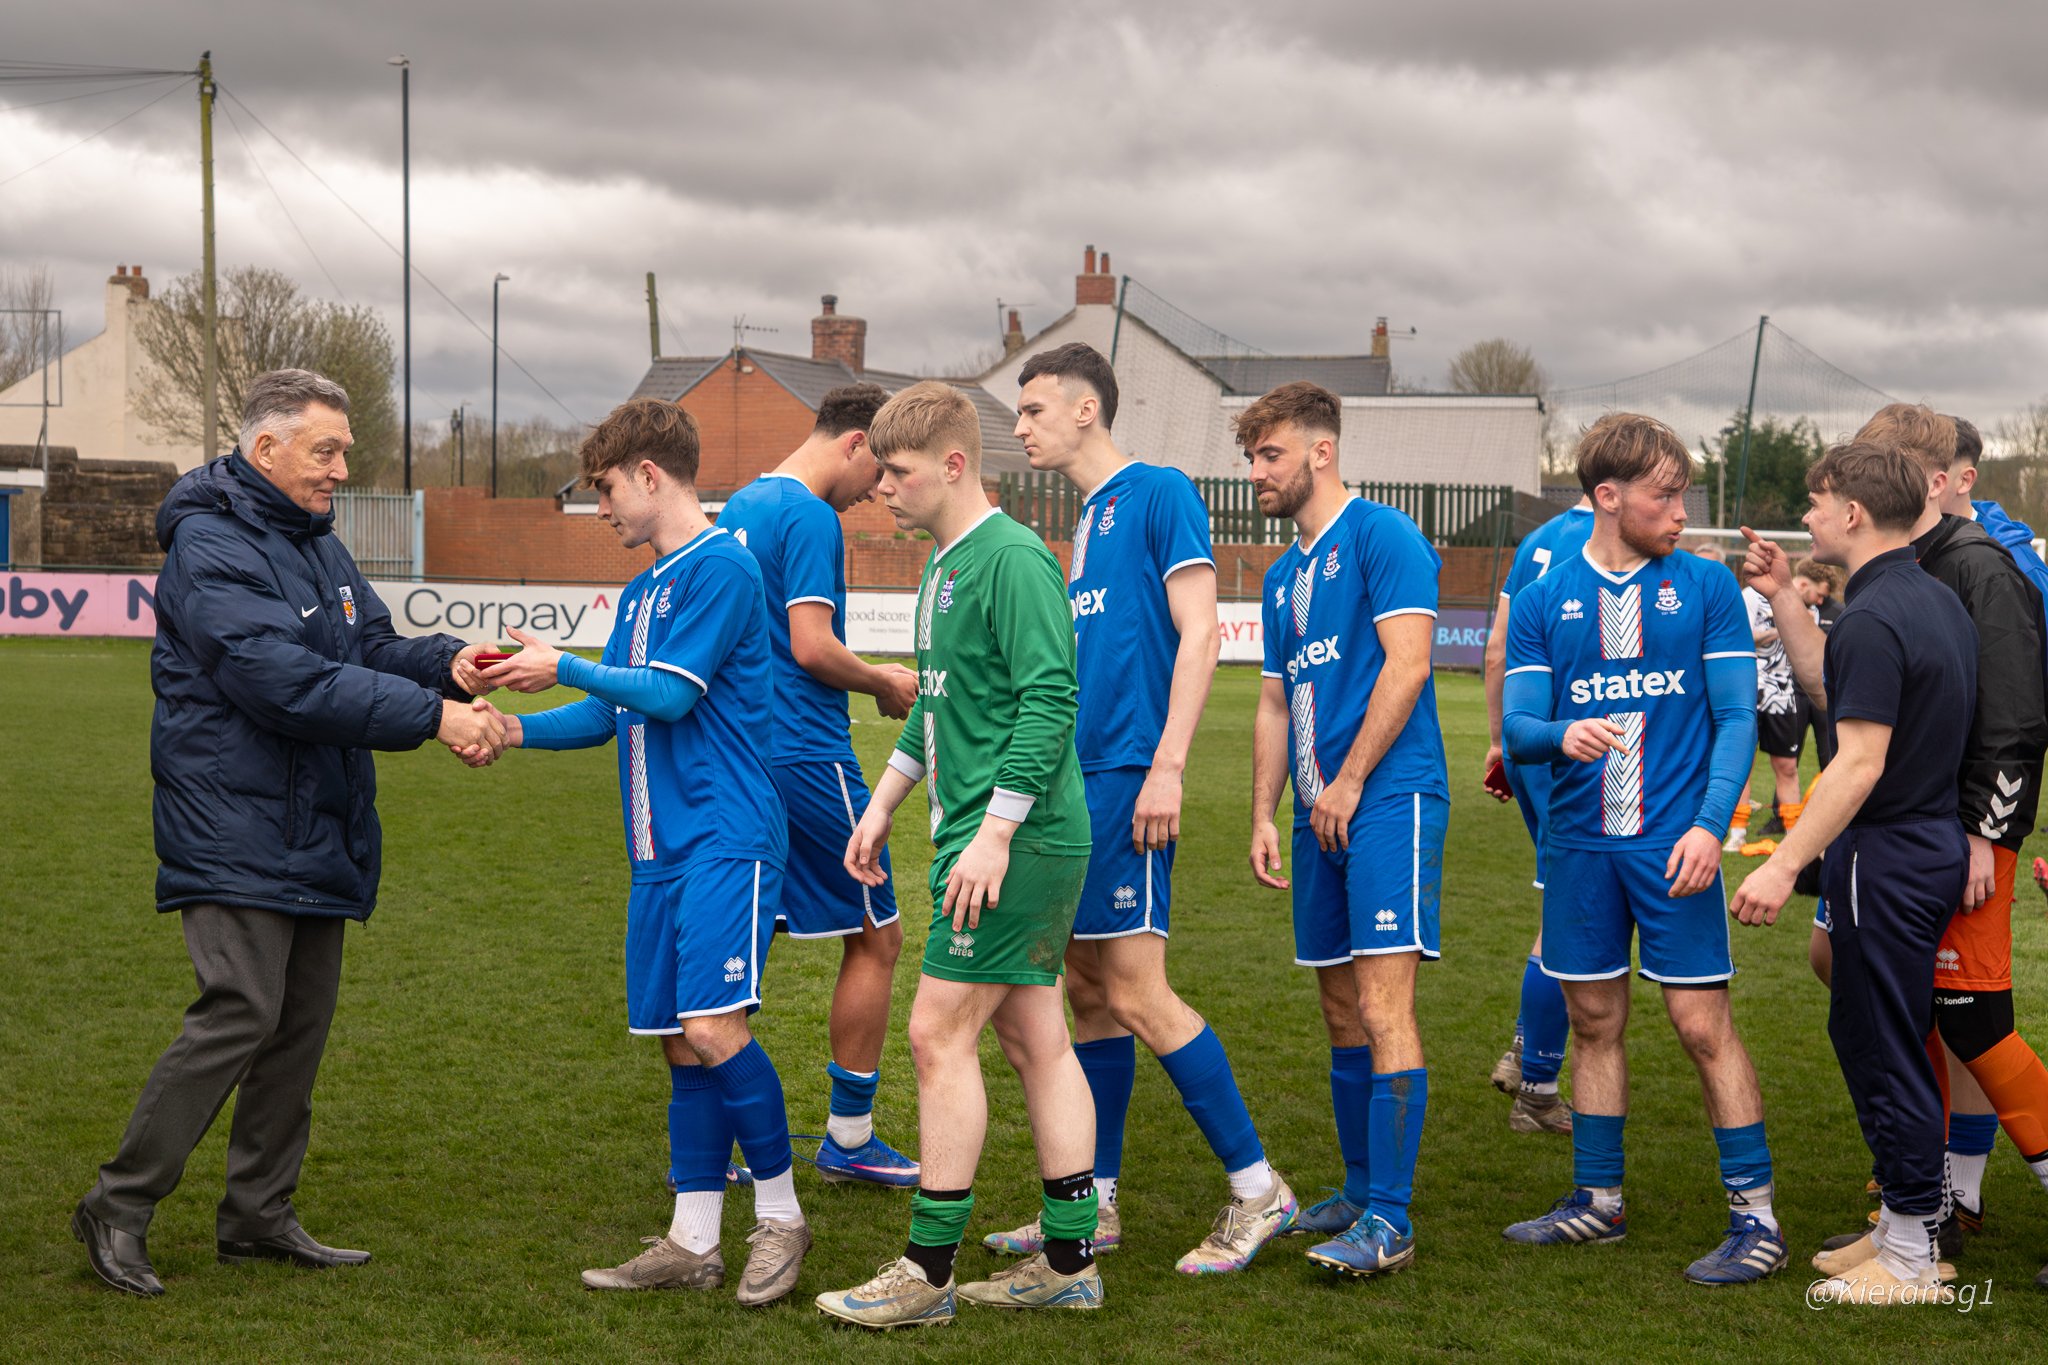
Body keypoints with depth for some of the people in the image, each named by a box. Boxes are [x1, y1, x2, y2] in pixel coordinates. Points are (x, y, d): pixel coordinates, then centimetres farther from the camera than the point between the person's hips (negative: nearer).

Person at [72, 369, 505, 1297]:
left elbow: (371, 646, 15)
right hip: (235, 830, -9)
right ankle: (118, 1209, -3)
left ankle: (259, 1213, 20)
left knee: (302, 1020, 10)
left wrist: (444, 662, -8)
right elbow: (288, 681, -26)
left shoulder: (316, 542, 15)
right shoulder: (211, 549, -16)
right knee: (241, 1012, -14)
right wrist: (431, 716, -29)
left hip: (314, 836, 9)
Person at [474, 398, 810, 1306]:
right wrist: (518, 730, 7)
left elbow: (670, 695, -14)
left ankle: (780, 1214, 0)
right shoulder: (641, 590, 19)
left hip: (725, 839, -9)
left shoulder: (721, 568, -9)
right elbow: (613, 714, 22)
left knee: (712, 1028, -16)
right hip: (660, 850, 9)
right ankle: (694, 1243, 12)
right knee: (680, 1045, 8)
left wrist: (562, 667, -5)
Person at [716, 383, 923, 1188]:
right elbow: (811, 647, -20)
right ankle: (849, 1140, 8)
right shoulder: (810, 518, -13)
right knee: (875, 938, 3)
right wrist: (885, 684, -4)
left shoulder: (739, 509, 15)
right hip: (807, 757, -9)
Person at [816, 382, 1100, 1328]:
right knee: (1034, 1039, 11)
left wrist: (994, 834, -23)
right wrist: (883, 806, 26)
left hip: (1016, 842, -10)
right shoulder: (944, 566, 15)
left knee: (940, 1037, -7)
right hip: (1015, 843, 10)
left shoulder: (1014, 558, -15)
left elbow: (1048, 700, -21)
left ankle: (927, 1273, 0)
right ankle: (1070, 1260, 17)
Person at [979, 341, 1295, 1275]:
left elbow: (1197, 635, -14)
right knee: (1087, 990, 10)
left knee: (1135, 991, -10)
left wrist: (1166, 767, -20)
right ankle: (1095, 1205, 17)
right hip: (1080, 777, 9)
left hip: (1127, 774, -9)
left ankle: (1257, 1190, -2)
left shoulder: (1158, 495, -7)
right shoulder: (1088, 517, 19)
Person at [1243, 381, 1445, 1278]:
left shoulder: (1381, 537, -6)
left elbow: (1406, 665, -15)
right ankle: (1360, 1190, 23)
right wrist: (1264, 817, 13)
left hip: (1388, 798, -9)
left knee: (1383, 1007, -13)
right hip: (1321, 814, 9)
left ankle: (1389, 1221, -13)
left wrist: (1348, 782, -14)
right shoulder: (1283, 575, 20)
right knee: (1341, 1010, 13)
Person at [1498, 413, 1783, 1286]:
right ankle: (1597, 1202, 25)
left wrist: (1710, 824, -15)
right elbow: (1516, 726, 1)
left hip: (1674, 843, -3)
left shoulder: (1707, 588, 2)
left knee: (1704, 1024, -6)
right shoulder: (1544, 602, 6)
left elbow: (1737, 716, -2)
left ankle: (1754, 1216, 1)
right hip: (1580, 844, 3)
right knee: (1595, 1022, 12)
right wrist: (1562, 735, -23)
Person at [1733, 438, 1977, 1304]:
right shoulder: (1934, 600, 12)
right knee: (1867, 1034, 18)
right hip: (1932, 844, 10)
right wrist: (1784, 600, 20)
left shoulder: (1874, 620, -20)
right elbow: (1833, 692, 22)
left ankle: (1911, 1261, 4)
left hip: (1887, 859, -10)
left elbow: (1859, 762, -24)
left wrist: (1785, 863, -23)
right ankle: (1906, 1224, 25)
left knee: (1884, 1047, -3)